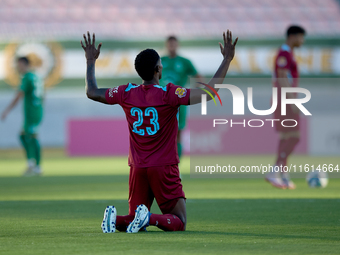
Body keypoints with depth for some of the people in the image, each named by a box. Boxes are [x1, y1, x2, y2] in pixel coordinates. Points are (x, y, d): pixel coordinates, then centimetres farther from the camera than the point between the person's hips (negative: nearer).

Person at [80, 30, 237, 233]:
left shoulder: (126, 94, 0)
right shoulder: (169, 94, -13)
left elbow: (92, 92, 15)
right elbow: (208, 92, -15)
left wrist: (91, 62, 28)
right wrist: (227, 60, -9)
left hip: (137, 169, 4)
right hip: (164, 169, -4)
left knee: (133, 220, 15)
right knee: (179, 222, 1)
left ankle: (114, 219, -19)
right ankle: (150, 218, -29)